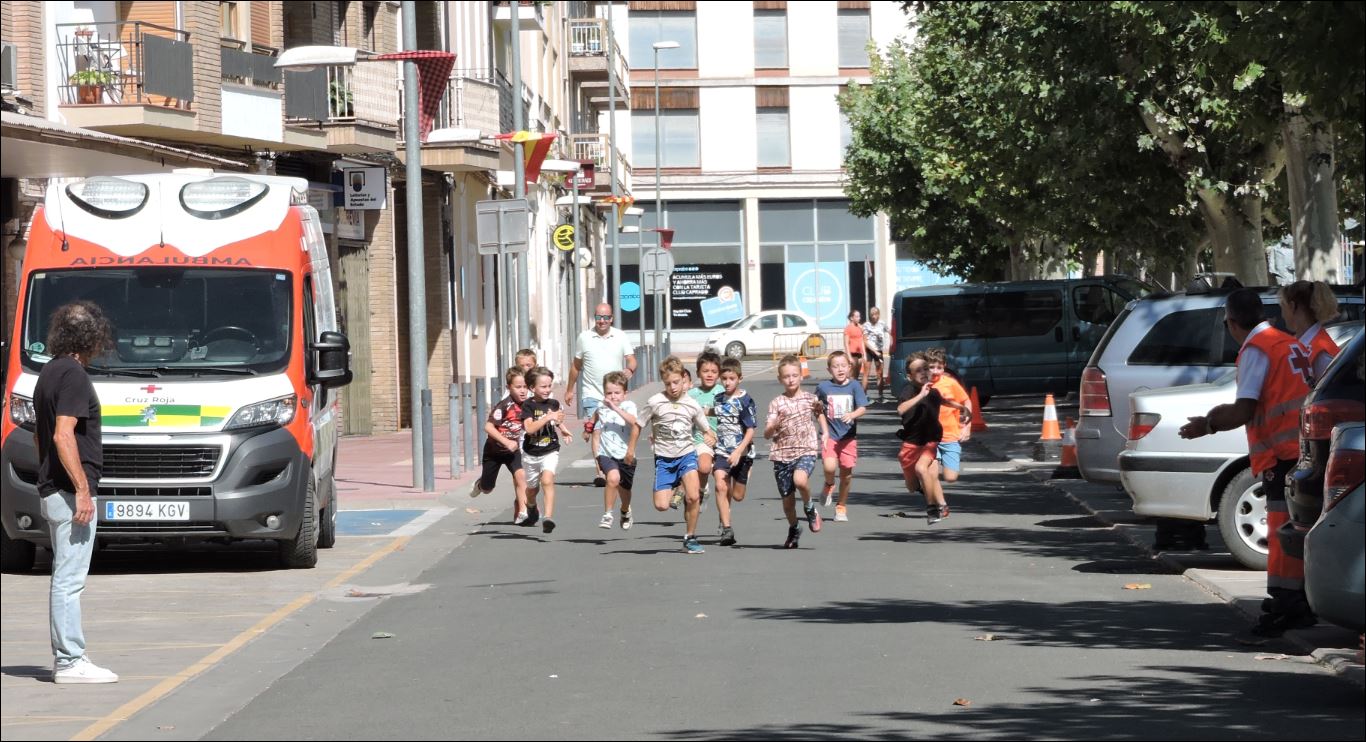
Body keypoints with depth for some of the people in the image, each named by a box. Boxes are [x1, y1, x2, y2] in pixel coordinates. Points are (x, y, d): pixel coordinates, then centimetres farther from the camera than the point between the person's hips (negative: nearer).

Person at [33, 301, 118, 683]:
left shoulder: (50, 372, 15)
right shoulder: (73, 375, -15)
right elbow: (63, 436, -23)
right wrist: (82, 489, -22)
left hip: (52, 490, 10)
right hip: (70, 491, -10)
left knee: (64, 578, 13)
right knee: (69, 579, -8)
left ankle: (66, 657, 18)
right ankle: (70, 662, -8)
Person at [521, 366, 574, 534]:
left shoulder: (554, 404, 1)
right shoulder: (528, 405, -11)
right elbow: (529, 428, -26)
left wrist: (563, 430, 7)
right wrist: (549, 417, -31)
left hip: (550, 451, 0)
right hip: (531, 453, 0)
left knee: (547, 480, -25)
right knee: (532, 488, 18)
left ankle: (548, 517, -30)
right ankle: (531, 509, 50)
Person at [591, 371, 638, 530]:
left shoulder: (628, 406, -3)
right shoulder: (601, 410, 2)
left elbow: (634, 422, -25)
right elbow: (596, 435, 8)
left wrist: (615, 408, -30)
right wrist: (596, 458, 4)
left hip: (626, 455, 1)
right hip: (606, 454, -1)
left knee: (625, 489, 17)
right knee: (613, 477, -30)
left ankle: (625, 511, 51)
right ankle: (607, 514, -18)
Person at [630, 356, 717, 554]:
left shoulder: (692, 405, -1)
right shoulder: (655, 403, -7)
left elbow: (706, 430, 8)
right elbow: (638, 425, 3)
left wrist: (711, 437, -15)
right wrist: (630, 450, 3)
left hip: (687, 454, 0)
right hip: (664, 458, 0)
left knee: (693, 497, -22)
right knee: (661, 506, -8)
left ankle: (690, 538, -4)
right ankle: (676, 490, 29)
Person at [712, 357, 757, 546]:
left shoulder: (745, 401, -9)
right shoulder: (719, 399, 6)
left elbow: (751, 431, -13)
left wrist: (738, 452, -22)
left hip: (742, 452, -3)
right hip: (722, 452, 3)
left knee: (737, 496, 5)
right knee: (721, 486, -19)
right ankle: (726, 528, -17)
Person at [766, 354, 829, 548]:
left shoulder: (810, 399, 4)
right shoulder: (776, 403, 0)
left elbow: (819, 414, 27)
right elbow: (766, 434, -4)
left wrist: (825, 432, 11)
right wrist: (774, 426, -25)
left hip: (806, 451, -1)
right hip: (782, 454, 1)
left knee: (800, 480, -33)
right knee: (787, 500, 5)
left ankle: (809, 508, -3)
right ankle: (793, 530, 33)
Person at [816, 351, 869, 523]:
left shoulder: (854, 386, -2)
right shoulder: (823, 387, 0)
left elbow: (863, 408, -10)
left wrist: (852, 415, -28)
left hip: (848, 436, 1)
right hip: (830, 435, -1)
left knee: (847, 473, 5)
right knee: (830, 467, -22)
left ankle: (842, 506, 24)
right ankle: (829, 486, 13)